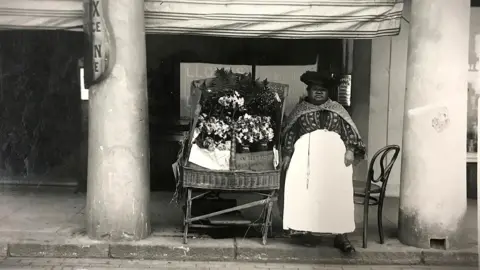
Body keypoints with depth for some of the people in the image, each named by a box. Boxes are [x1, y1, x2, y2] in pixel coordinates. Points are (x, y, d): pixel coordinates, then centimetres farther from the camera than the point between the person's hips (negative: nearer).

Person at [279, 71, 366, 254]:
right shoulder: (299, 110, 14)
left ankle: (340, 236, -1)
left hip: (334, 155, 0)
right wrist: (286, 154, 1)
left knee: (337, 194, -5)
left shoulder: (337, 109, 16)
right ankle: (302, 228, 4)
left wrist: (350, 150, -4)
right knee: (304, 191, -6)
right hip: (306, 154, 0)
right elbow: (289, 133, 10)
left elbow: (349, 129, 10)